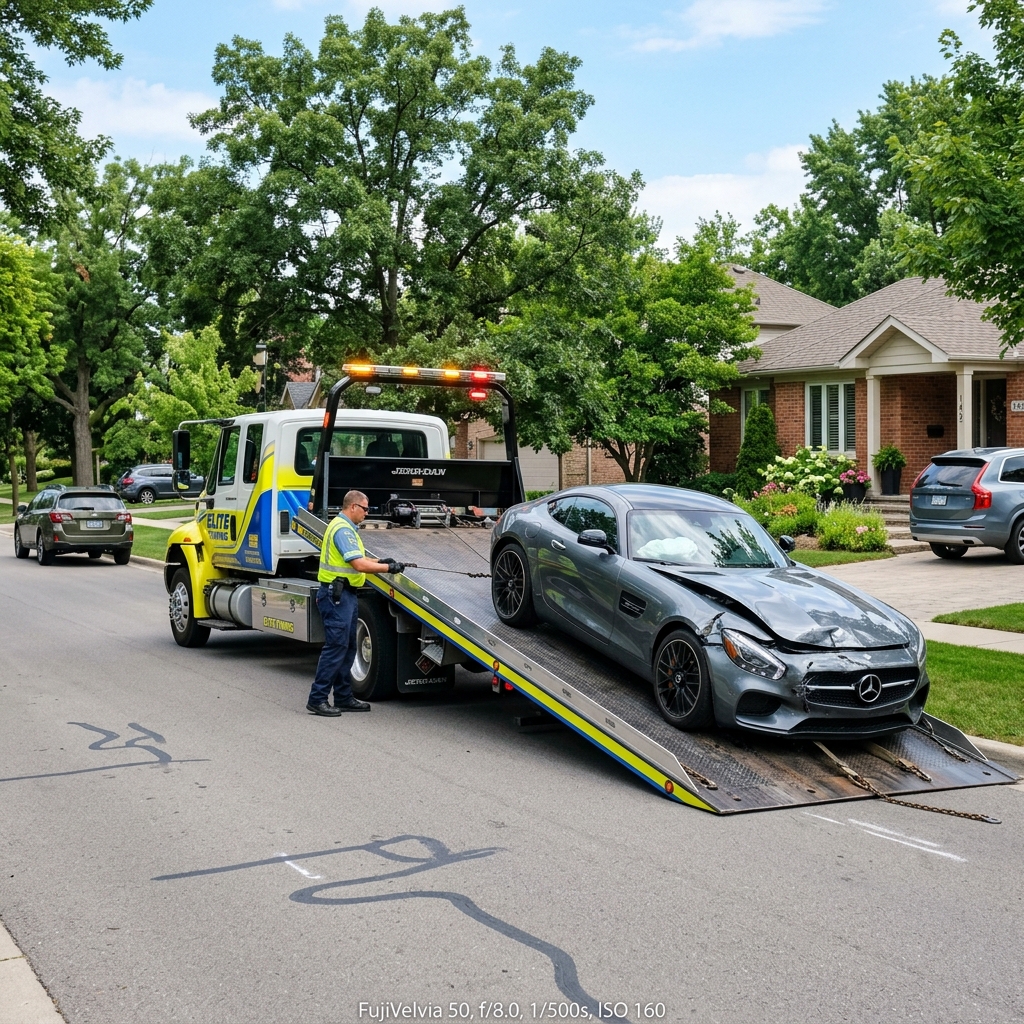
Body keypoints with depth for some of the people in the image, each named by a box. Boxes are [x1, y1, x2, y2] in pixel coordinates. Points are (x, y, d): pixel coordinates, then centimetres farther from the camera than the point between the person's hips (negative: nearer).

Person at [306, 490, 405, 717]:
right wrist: (388, 568, -15)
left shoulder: (345, 527, 17)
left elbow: (356, 558, 26)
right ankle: (317, 699, -7)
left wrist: (380, 561, 12)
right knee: (335, 647, -10)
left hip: (346, 595, 11)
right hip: (337, 594, -11)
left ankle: (344, 697, 19)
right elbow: (359, 565, -23)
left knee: (348, 647, 13)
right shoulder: (343, 529, -17)